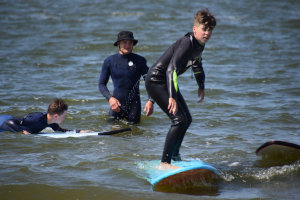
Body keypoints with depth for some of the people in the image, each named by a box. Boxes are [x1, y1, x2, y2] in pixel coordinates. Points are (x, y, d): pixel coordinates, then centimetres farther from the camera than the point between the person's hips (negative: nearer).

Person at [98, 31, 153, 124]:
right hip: (117, 102, 0)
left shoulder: (139, 61, -2)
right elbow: (102, 84, 2)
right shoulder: (109, 61, 0)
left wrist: (150, 101, -17)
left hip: (134, 105, 0)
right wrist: (110, 98, -16)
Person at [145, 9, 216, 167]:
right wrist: (172, 97, -43)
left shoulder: (199, 44, 5)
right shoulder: (187, 43, -25)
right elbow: (171, 69, -35)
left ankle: (174, 155, 33)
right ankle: (165, 162, -20)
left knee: (187, 119, 17)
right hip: (156, 81, -10)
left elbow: (197, 64, 28)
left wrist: (201, 87, 36)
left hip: (167, 82, 10)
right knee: (179, 119, -20)